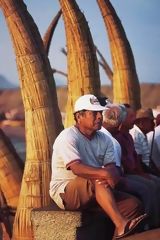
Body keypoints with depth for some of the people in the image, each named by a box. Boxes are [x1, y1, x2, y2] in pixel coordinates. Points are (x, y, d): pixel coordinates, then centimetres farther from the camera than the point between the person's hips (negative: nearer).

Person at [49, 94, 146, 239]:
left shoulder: (104, 139, 8)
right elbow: (76, 168, -28)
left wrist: (112, 176, -30)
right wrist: (105, 173, -41)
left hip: (96, 192, 7)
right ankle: (121, 226, -45)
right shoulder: (68, 137, -13)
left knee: (133, 204, -12)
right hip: (65, 192, -7)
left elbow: (112, 168, -5)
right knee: (98, 180, -35)